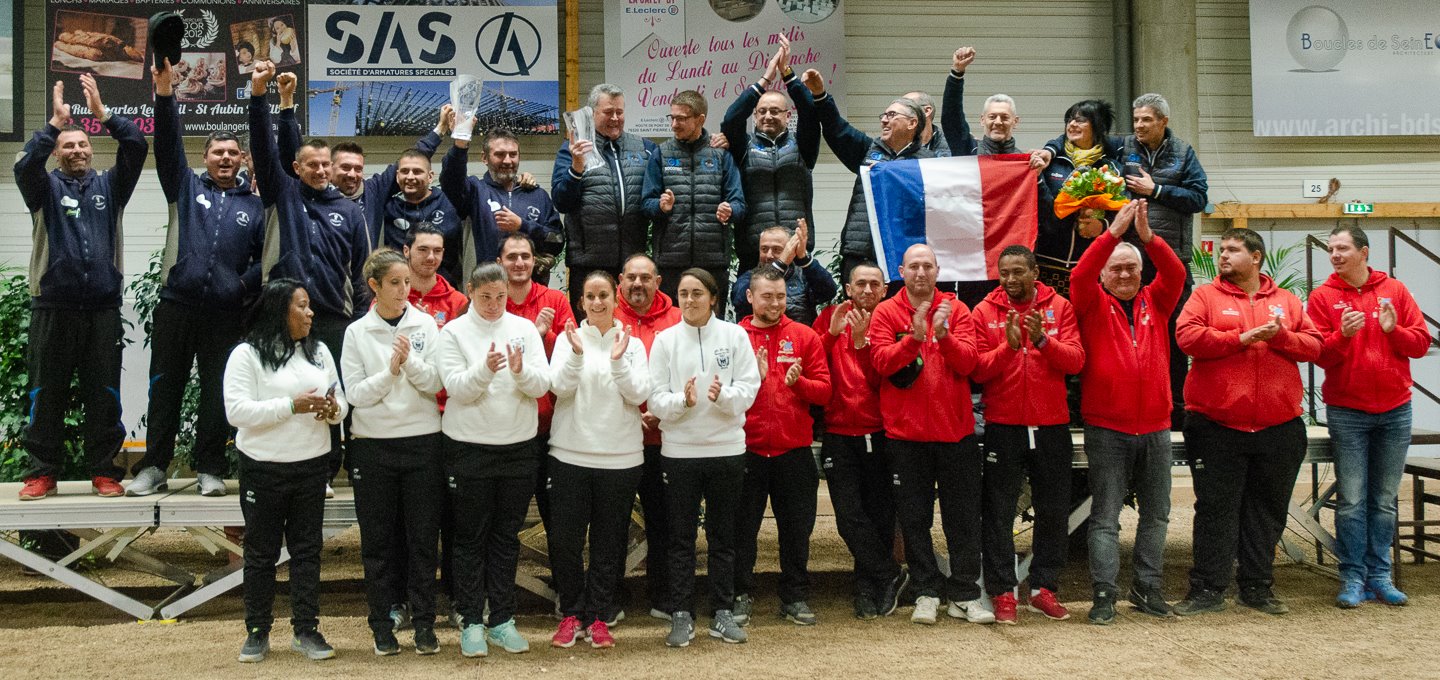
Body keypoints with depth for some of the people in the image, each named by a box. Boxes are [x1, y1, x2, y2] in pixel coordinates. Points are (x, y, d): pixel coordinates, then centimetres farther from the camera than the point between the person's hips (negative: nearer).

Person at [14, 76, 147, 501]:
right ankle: (43, 472, 10)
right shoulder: (46, 188, 9)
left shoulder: (109, 186, 13)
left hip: (103, 307, 1)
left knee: (104, 393, 4)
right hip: (54, 307, -1)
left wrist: (102, 112, -9)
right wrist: (56, 122, -17)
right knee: (47, 393, 3)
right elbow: (25, 164, -14)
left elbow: (137, 147, -1)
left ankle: (103, 470, 11)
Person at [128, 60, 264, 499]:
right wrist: (165, 93, -16)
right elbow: (168, 144, -4)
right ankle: (153, 467, 14)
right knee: (165, 388, 5)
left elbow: (267, 257, 10)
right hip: (176, 306, 0)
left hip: (226, 314, 0)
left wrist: (244, 286, -6)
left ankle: (210, 470, 15)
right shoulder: (187, 187, 9)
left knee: (217, 393, 5)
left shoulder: (254, 206, 10)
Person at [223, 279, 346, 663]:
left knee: (307, 549, 8)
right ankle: (257, 632, 18)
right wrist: (293, 406, -23)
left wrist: (333, 410, -14)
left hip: (312, 466, 4)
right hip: (264, 469, -4)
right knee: (261, 553, 6)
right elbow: (237, 411, -17)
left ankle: (306, 630, 16)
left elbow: (341, 403, 10)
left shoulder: (319, 351, 9)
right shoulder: (247, 354, -7)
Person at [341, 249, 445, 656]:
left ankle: (424, 622, 13)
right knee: (378, 538, 6)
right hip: (373, 443, 0)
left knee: (423, 535, 4)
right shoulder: (357, 332, 1)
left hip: (422, 441, 0)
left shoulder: (425, 325, 2)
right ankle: (382, 625, 16)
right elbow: (356, 393, -4)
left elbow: (436, 383, -4)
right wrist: (390, 370, -17)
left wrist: (410, 359, -20)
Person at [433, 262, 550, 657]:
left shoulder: (524, 328, 3)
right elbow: (456, 387, -13)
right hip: (469, 447, -2)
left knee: (507, 536, 10)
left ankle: (502, 620, 19)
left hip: (520, 447, 2)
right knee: (471, 538, 4)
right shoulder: (454, 332, -3)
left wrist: (520, 371, -25)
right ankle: (472, 622, 13)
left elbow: (543, 385, -5)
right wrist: (485, 370, -31)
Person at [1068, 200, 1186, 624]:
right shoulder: (1093, 304, 2)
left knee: (1156, 513, 12)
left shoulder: (1155, 302, 9)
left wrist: (1149, 238, -22)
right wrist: (1113, 233, -24)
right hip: (1107, 430, -4)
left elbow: (1176, 275, -6)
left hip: (1155, 428, 4)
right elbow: (1079, 276, -16)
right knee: (1105, 516, 0)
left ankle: (1147, 587, 25)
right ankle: (1104, 594, 2)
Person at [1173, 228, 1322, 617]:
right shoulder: (1206, 296, 4)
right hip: (1216, 426, -3)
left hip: (1279, 427, 3)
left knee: (1267, 511, 9)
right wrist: (1242, 338, -15)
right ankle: (1207, 590, 6)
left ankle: (1257, 588, 20)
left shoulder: (1287, 301, 12)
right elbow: (1187, 336, -12)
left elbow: (1314, 346, 6)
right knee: (1216, 509, 0)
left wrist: (1281, 336, -13)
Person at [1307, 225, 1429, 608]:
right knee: (1352, 501, -2)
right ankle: (1353, 578, 4)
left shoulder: (1395, 291, 5)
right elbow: (1318, 354, -6)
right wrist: (1343, 335, -24)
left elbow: (1421, 343, 3)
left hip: (1395, 411, 2)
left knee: (1385, 500, 8)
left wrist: (1394, 330, -16)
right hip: (1347, 412, -2)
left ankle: (1379, 576, 15)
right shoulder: (1323, 297, 0)